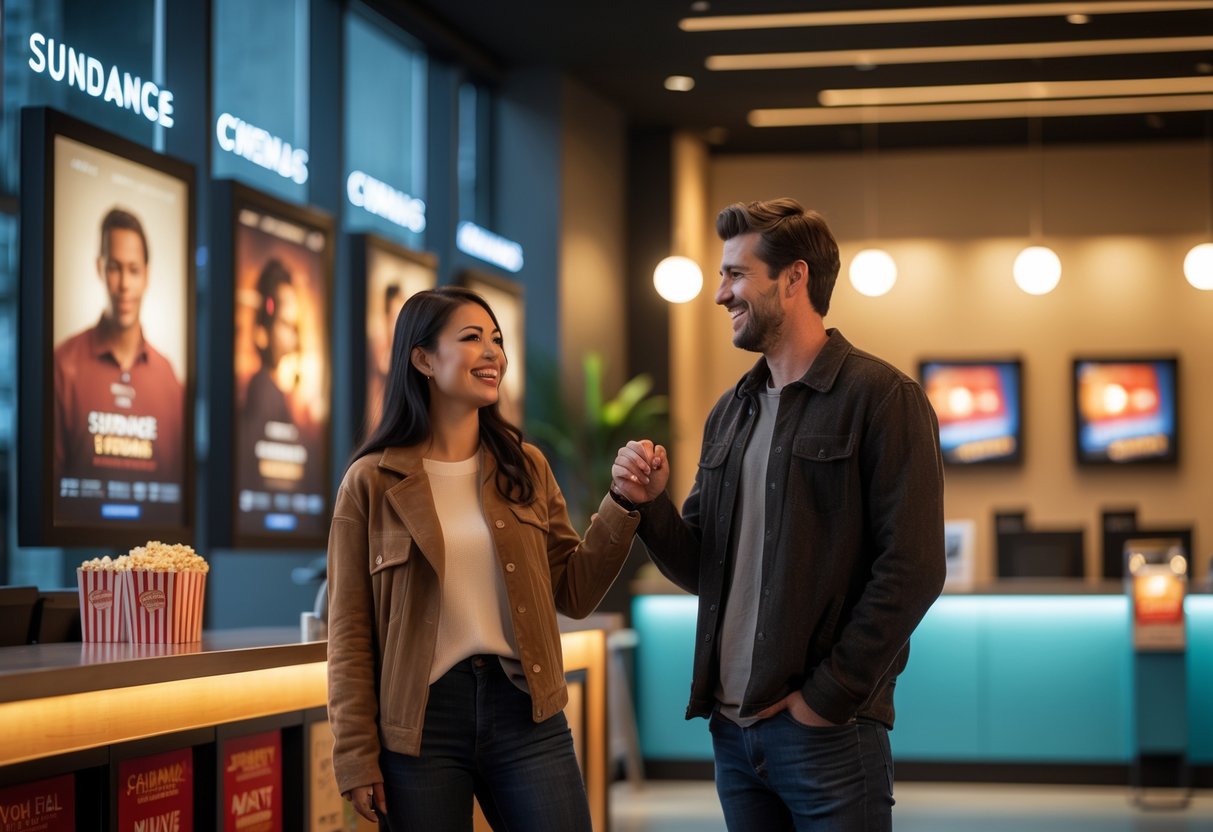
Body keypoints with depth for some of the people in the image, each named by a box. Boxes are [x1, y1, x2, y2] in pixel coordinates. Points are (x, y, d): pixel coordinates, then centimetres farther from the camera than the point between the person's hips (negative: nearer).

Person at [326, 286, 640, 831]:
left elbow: (574, 594, 8)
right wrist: (357, 759, -5)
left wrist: (622, 505, -3)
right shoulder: (372, 482, -1)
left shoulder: (525, 468, 9)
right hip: (421, 722, -2)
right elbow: (350, 635, -1)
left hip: (524, 713, 2)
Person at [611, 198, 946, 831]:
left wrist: (827, 698, -15)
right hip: (734, 728, 6)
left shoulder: (881, 397, -7)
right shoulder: (729, 413, 14)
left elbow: (912, 570, -14)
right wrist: (648, 505, -2)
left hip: (828, 732, -6)